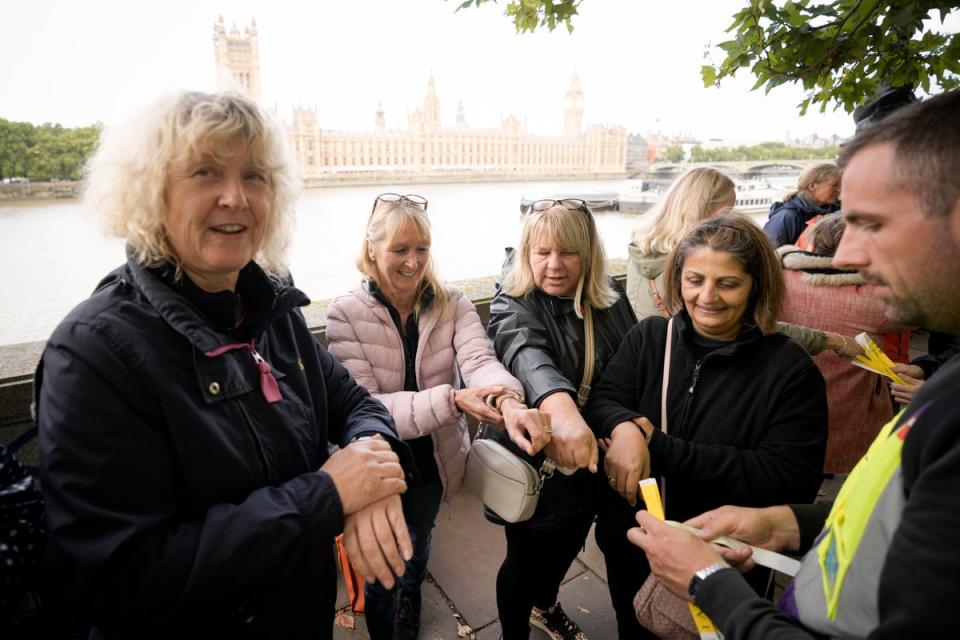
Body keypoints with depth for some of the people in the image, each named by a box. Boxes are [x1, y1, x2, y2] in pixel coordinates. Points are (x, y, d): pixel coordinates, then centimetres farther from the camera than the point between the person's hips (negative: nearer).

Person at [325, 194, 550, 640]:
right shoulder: (346, 313, -20)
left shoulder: (452, 304, -12)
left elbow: (480, 360, -28)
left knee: (419, 537, 31)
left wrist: (509, 400, -52)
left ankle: (412, 590, 66)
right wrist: (452, 399, -41)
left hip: (434, 462, 3)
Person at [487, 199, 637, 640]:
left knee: (569, 543, 27)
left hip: (595, 459, 5)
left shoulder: (610, 300, -5)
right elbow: (529, 356, -43)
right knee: (527, 557, 13)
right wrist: (561, 408, -62)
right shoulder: (513, 308, -21)